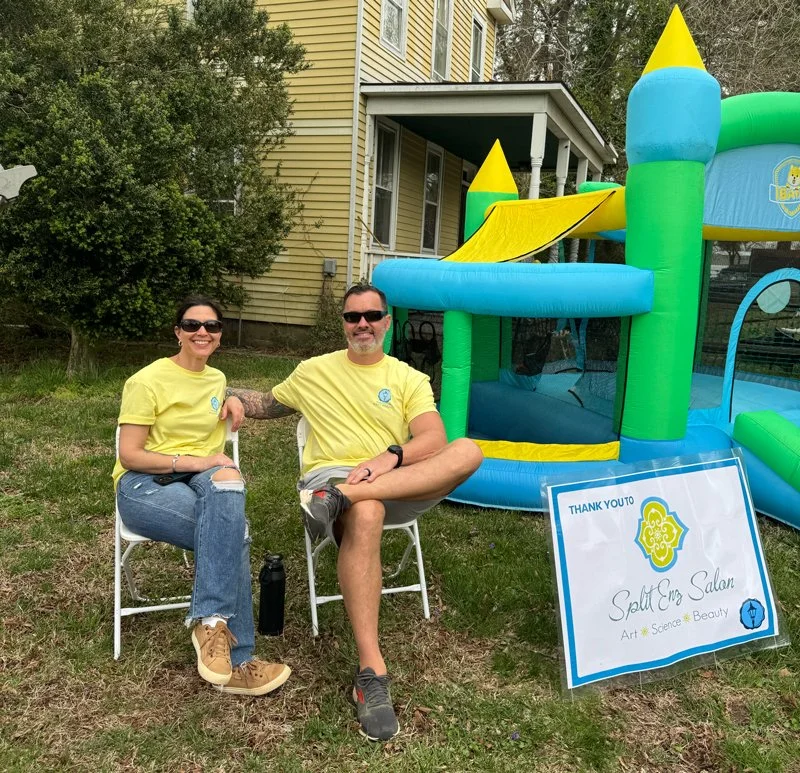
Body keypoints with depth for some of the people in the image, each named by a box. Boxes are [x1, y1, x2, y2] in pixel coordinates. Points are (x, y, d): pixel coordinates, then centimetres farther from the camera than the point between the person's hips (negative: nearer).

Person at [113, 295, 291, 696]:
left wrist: (231, 403, 15)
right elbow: (130, 455, -10)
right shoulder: (147, 381, -4)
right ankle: (235, 662, -28)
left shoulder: (217, 378, 16)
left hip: (203, 481, 5)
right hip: (144, 485, -5)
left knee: (226, 481, -35)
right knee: (233, 533, -33)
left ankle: (212, 624, -35)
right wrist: (195, 461, -20)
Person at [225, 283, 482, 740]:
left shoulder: (409, 378, 12)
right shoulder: (314, 371, 16)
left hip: (398, 483, 2)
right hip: (329, 473, -1)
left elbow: (434, 439, -4)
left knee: (468, 451, -27)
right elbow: (269, 404, 29)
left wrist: (391, 456, -24)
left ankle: (341, 496, -40)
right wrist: (232, 397, 7)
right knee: (366, 515, -41)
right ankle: (371, 673, -40)